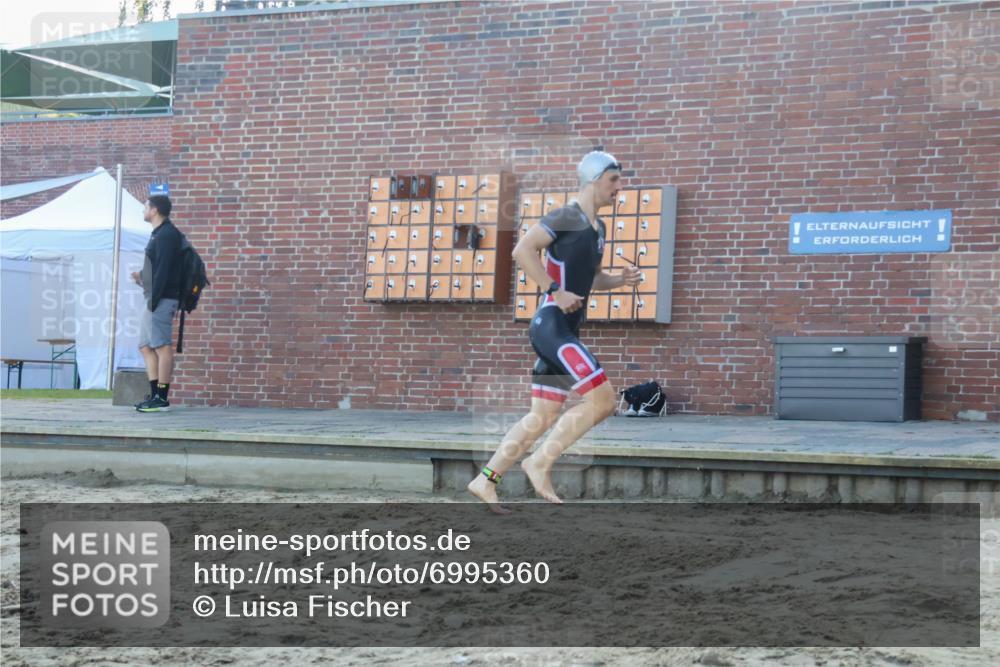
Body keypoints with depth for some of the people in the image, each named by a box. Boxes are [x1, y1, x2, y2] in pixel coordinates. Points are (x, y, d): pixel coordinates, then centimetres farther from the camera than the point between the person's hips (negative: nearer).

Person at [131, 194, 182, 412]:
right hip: (154, 299, 10)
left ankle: (162, 398, -8)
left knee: (162, 346, -9)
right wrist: (143, 278, 11)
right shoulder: (158, 234, 19)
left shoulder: (167, 234, -11)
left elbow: (163, 269, -18)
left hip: (162, 298, -10)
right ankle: (155, 395, 12)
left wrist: (154, 298, -21)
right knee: (146, 346, 11)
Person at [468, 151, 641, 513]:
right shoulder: (567, 217, -9)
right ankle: (540, 463, -6)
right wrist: (556, 291, -22)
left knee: (544, 417, 10)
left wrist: (620, 279, 12)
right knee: (602, 401, -15)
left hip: (565, 330, 10)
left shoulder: (597, 227, 19)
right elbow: (523, 250, -20)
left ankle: (485, 480, 15)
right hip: (551, 325, -10)